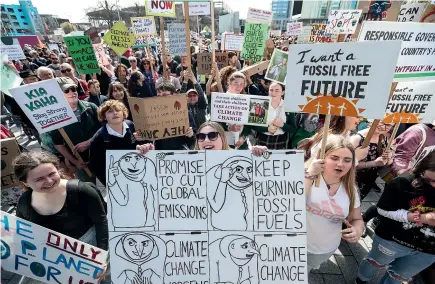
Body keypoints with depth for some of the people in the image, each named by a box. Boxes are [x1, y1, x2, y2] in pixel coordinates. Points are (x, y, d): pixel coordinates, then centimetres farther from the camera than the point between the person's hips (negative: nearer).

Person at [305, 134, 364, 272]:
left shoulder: (350, 189, -6)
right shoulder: (306, 176, -20)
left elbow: (357, 219, 6)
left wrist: (357, 229, -17)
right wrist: (309, 175, -34)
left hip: (326, 250, 4)